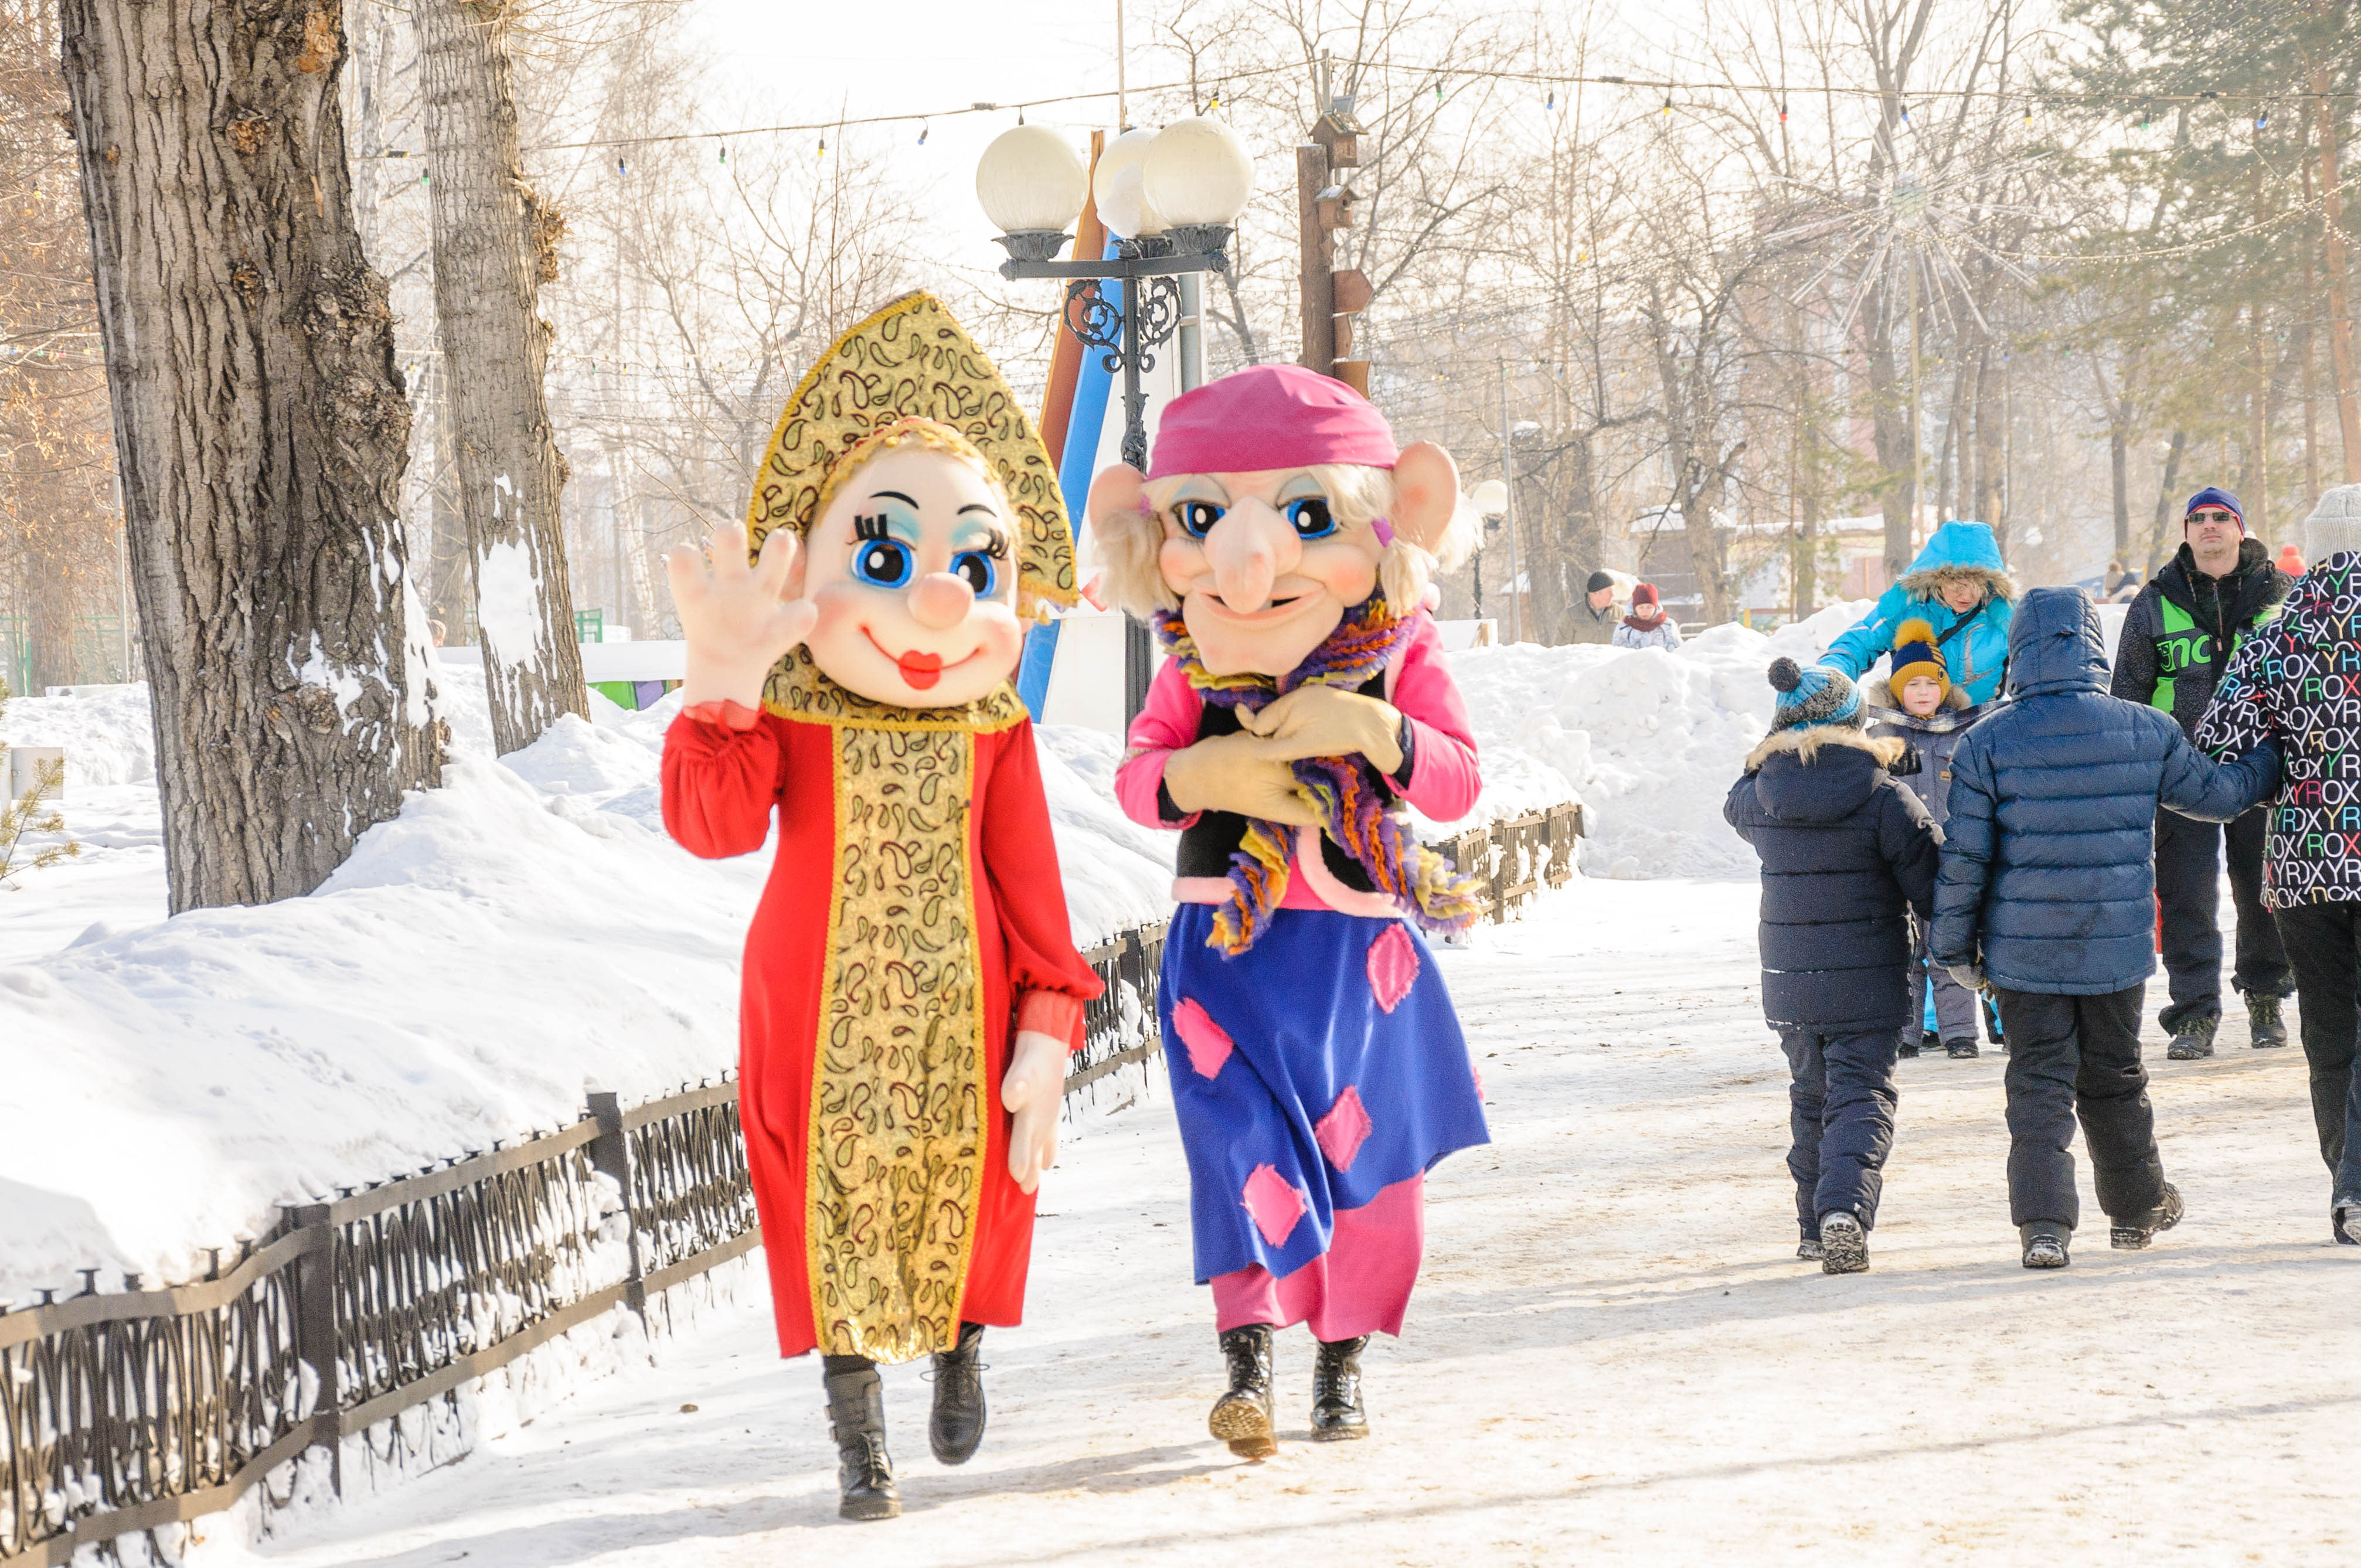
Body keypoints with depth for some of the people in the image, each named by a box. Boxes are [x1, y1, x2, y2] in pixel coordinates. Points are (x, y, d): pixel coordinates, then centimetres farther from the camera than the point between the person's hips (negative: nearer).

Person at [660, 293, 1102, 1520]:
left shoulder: (990, 728, -3)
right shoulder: (787, 715, -9)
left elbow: (1028, 879, -1)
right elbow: (716, 822, -23)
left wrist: (1048, 1022, -4)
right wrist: (721, 691, -35)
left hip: (959, 1007, 2)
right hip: (827, 1008, -1)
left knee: (966, 1192, 13)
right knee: (834, 1199, 5)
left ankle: (962, 1352, 41)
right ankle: (857, 1432, 16)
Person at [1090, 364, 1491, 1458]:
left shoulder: (1401, 652, 1)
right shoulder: (1193, 664, 3)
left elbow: (1458, 782, -3)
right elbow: (1135, 774, 5)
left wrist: (1375, 732, -20)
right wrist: (1201, 775, -17)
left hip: (1362, 948, 1)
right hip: (1230, 941, -1)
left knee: (1367, 1155, 6)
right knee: (1247, 1143, -15)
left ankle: (1342, 1362, 21)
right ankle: (1247, 1359, -17)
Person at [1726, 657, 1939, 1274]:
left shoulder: (1760, 796, -2)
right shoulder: (1884, 800, -13)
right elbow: (1933, 886, -10)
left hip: (1789, 985, 4)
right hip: (1867, 985, -4)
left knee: (1811, 1097, 20)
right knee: (1862, 1100, -1)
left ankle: (1816, 1227, 26)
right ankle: (1845, 1209, -24)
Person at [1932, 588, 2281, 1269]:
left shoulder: (1988, 742, -9)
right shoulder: (2149, 733, -3)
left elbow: (1964, 859, -8)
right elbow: (2220, 793, 12)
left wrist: (1955, 945, 4)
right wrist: (2275, 755, 32)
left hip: (2025, 951, -2)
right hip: (2118, 949, 2)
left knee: (2039, 1083, 4)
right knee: (2115, 1078, 19)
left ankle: (2043, 1220, -9)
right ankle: (2137, 1208, 33)